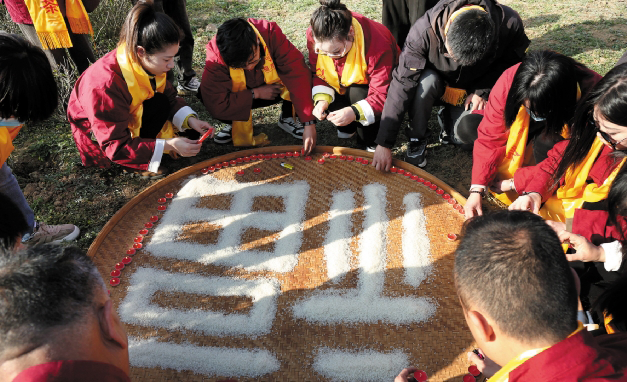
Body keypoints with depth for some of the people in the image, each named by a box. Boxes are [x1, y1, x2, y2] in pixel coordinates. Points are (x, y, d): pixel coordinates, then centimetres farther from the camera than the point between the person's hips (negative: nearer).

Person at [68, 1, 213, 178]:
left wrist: (190, 119, -21)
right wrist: (167, 146, -40)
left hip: (129, 116, 7)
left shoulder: (149, 63, -18)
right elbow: (115, 146, -34)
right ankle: (136, 164, -14)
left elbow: (170, 96, -2)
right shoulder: (106, 85, -37)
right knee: (160, 103, -28)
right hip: (96, 134, -7)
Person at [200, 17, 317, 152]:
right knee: (205, 94, -31)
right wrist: (256, 93, -30)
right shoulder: (216, 56, -32)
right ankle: (236, 125, 0)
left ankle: (287, 118, -1)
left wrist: (309, 124, -39)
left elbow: (297, 75, -34)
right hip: (241, 95, -1)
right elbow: (216, 106, -36)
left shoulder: (271, 34, -30)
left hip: (273, 88, 1)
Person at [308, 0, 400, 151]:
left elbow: (381, 96, -35)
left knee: (358, 93, -36)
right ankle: (347, 128, 7)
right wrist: (322, 100, -30)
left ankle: (371, 144, -10)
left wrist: (355, 113, -52)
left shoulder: (378, 44, -37)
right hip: (343, 86, 5)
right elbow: (318, 73, -10)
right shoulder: (315, 35, -23)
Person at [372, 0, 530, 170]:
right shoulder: (424, 30, -35)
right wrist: (384, 144, -37)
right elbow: (402, 85, -35)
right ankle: (416, 139, -13)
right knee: (426, 80, -35)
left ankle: (449, 118, 13)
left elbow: (512, 62, -7)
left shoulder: (510, 24, -29)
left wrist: (482, 91, -22)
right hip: (436, 87, -1)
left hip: (472, 92, 2)